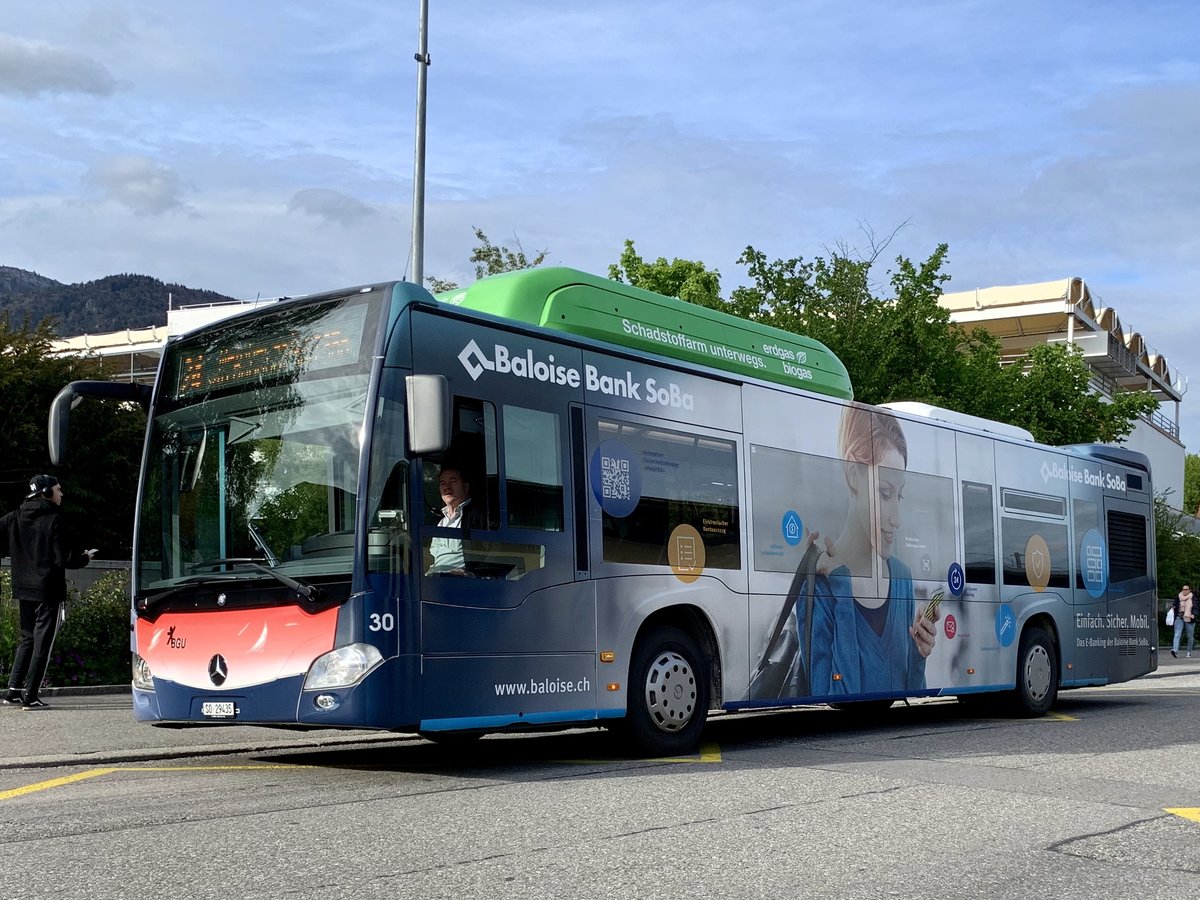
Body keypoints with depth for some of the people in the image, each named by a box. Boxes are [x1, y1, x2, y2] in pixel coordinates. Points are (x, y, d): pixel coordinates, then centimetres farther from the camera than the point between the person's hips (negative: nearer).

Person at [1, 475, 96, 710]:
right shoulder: (54, 519, -13)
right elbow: (65, 559, -15)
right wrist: (85, 558, 4)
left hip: (24, 587, 6)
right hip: (48, 590, -6)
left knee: (27, 638, 18)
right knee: (42, 642, 0)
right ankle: (30, 696, -1)